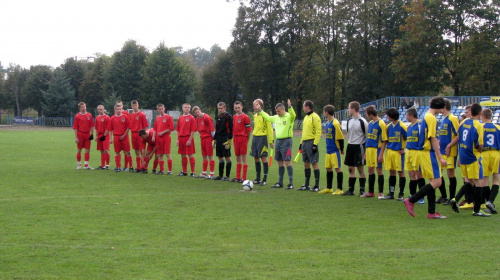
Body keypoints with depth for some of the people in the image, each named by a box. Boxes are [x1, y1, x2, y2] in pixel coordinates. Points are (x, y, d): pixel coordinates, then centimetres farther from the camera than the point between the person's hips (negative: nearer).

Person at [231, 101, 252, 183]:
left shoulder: (245, 117, -9)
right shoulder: (234, 117, 12)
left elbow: (249, 129, -8)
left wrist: (246, 139, -4)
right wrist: (234, 137, 11)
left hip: (243, 138, -7)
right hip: (236, 138, 7)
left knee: (243, 158, -4)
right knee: (238, 158, 12)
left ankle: (244, 178, -1)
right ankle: (238, 177, 19)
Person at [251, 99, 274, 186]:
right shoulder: (255, 116, 13)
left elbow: (270, 129, -9)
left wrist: (271, 141, -12)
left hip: (262, 137, -7)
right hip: (255, 138, 7)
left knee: (263, 158, -7)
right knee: (256, 158, 9)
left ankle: (265, 179, -4)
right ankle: (257, 178, 17)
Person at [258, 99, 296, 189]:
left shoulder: (289, 117, -8)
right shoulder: (276, 117, 14)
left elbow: (293, 115, -30)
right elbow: (267, 117, 29)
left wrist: (290, 107, -44)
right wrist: (260, 110, 28)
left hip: (286, 141, -8)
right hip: (278, 141, 8)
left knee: (287, 162, -12)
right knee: (280, 162, 12)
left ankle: (291, 183, -11)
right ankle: (280, 182, 19)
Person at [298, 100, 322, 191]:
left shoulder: (315, 117, -11)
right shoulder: (306, 117, 17)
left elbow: (318, 131, -15)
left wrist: (315, 144, -20)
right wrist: (301, 142, 20)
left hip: (311, 143, -9)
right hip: (305, 143, 9)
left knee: (314, 163, -6)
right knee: (306, 164, 11)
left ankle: (317, 186, -2)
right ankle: (306, 185, 17)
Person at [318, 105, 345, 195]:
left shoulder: (335, 123, -16)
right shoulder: (327, 123, 11)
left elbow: (340, 137, -15)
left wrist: (341, 149, -11)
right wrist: (328, 147, 17)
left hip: (335, 150, -9)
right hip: (329, 150, 9)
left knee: (338, 168, -4)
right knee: (328, 168, 13)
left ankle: (339, 189, 1)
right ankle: (329, 188, 24)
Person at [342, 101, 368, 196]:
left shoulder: (362, 122, -11)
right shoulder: (349, 121, 11)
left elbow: (367, 137, -9)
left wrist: (366, 151, -13)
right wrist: (349, 144, 17)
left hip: (359, 146, -7)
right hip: (350, 146, 7)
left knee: (360, 169, -3)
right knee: (351, 169, 8)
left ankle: (362, 190, 3)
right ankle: (351, 190, 13)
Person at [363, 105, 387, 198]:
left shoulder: (381, 124, -12)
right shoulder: (370, 123, 12)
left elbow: (384, 140, -14)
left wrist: (381, 154, -18)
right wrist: (366, 152, 16)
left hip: (377, 149, -8)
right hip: (369, 149, 8)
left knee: (379, 170, -3)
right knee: (370, 170, 12)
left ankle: (381, 193, 3)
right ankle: (371, 192, 21)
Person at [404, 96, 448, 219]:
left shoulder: (426, 117, 16)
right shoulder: (432, 118, -14)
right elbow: (433, 139, -17)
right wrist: (440, 157, -16)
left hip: (424, 152, 10)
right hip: (429, 153, -10)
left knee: (433, 182, 11)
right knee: (436, 182, -10)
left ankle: (431, 212, 12)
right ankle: (411, 201, -9)